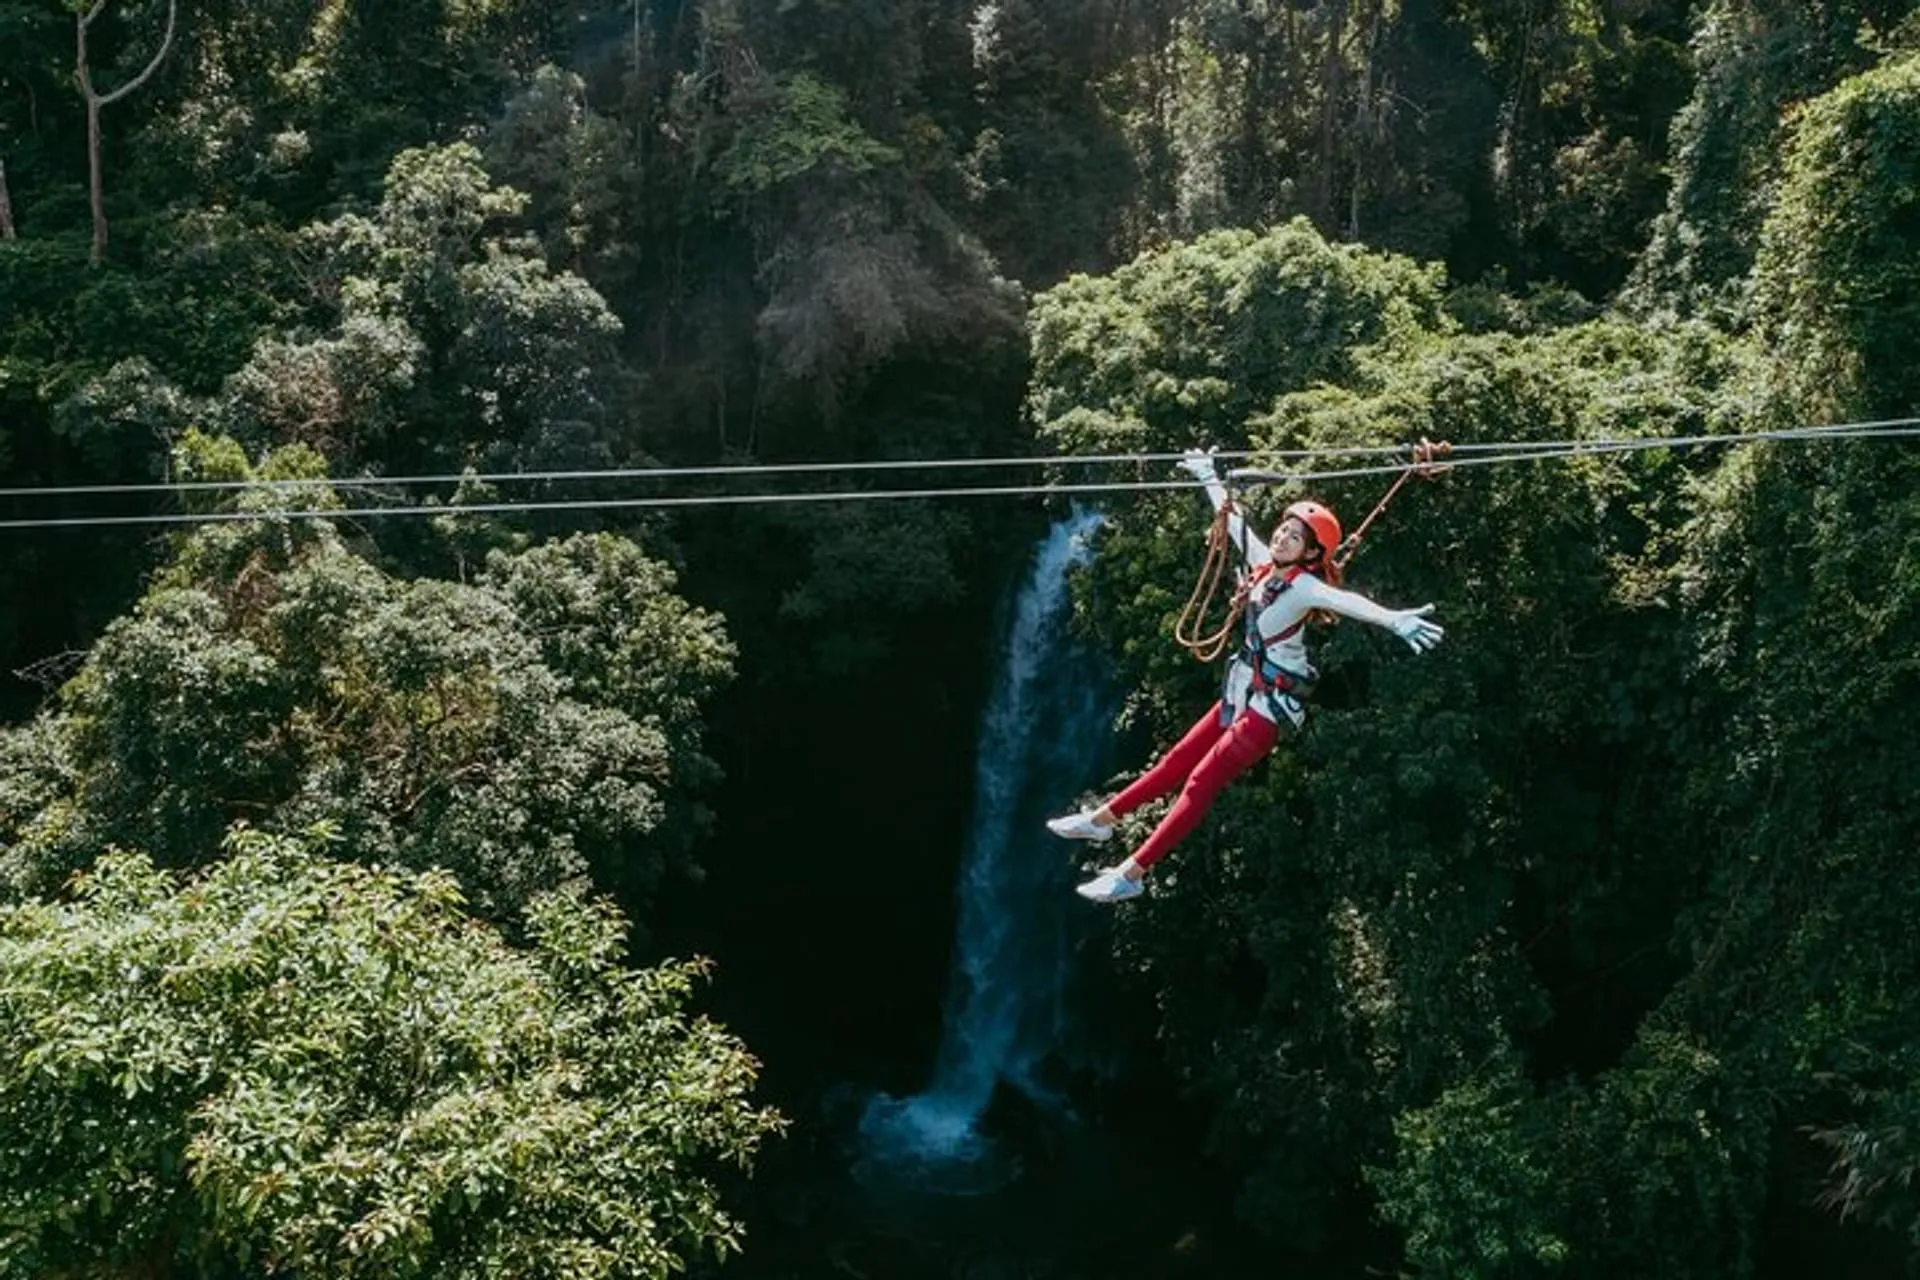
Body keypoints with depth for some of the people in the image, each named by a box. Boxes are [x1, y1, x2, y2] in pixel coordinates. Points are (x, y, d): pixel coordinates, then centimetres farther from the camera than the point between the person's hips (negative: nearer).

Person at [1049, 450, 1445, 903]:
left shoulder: (1304, 586, -20)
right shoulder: (1264, 563, 2)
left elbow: (1345, 600, -40)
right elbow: (1233, 521, 17)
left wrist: (1393, 619, -57)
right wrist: (1209, 477, 28)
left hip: (1273, 704, -8)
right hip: (1243, 691, 8)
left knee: (1202, 782, -8)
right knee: (1179, 760, 17)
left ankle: (1131, 874, -6)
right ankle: (1104, 817, 27)